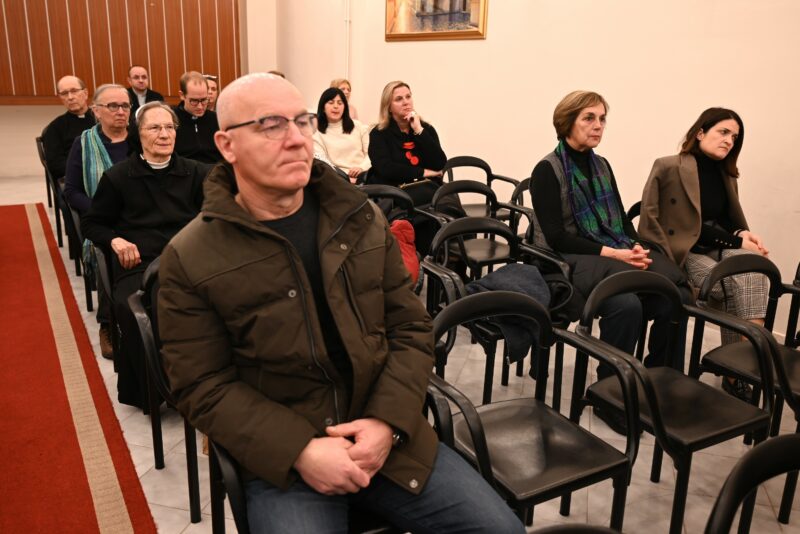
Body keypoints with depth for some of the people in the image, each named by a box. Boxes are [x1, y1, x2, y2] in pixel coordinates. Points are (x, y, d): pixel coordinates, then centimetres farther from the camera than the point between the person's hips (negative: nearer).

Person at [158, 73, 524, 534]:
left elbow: (411, 328, 4)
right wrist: (299, 450, -17)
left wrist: (388, 421, -11)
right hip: (280, 454, -2)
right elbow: (204, 387, -6)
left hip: (383, 433, 3)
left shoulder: (364, 219, 4)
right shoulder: (191, 258, -5)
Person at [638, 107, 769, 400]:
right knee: (738, 286, -29)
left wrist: (742, 235, -1)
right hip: (687, 254, -5)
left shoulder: (726, 176, 19)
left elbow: (730, 222, 23)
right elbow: (648, 219, -8)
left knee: (756, 275, -29)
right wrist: (669, 263, -15)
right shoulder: (669, 167, -3)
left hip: (719, 249, 5)